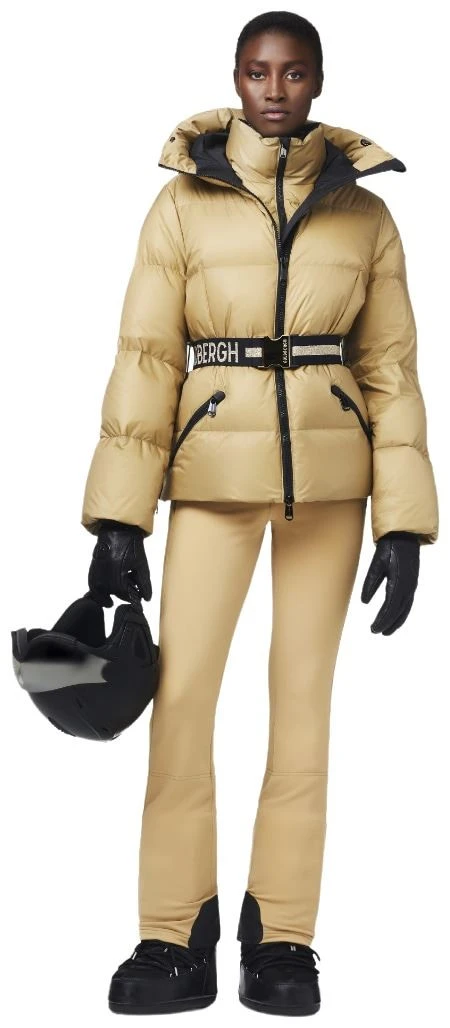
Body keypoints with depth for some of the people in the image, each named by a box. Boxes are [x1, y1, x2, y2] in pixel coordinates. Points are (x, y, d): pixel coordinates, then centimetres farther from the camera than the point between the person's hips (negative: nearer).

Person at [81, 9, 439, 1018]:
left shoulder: (365, 212, 5)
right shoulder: (183, 201, 2)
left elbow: (391, 368, 6)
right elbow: (144, 359, -1)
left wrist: (404, 523, 0)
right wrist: (119, 517, -7)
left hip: (330, 478, 1)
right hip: (214, 474, -1)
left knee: (304, 697, 4)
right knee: (181, 693, -7)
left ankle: (282, 938, 13)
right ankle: (177, 940, 4)